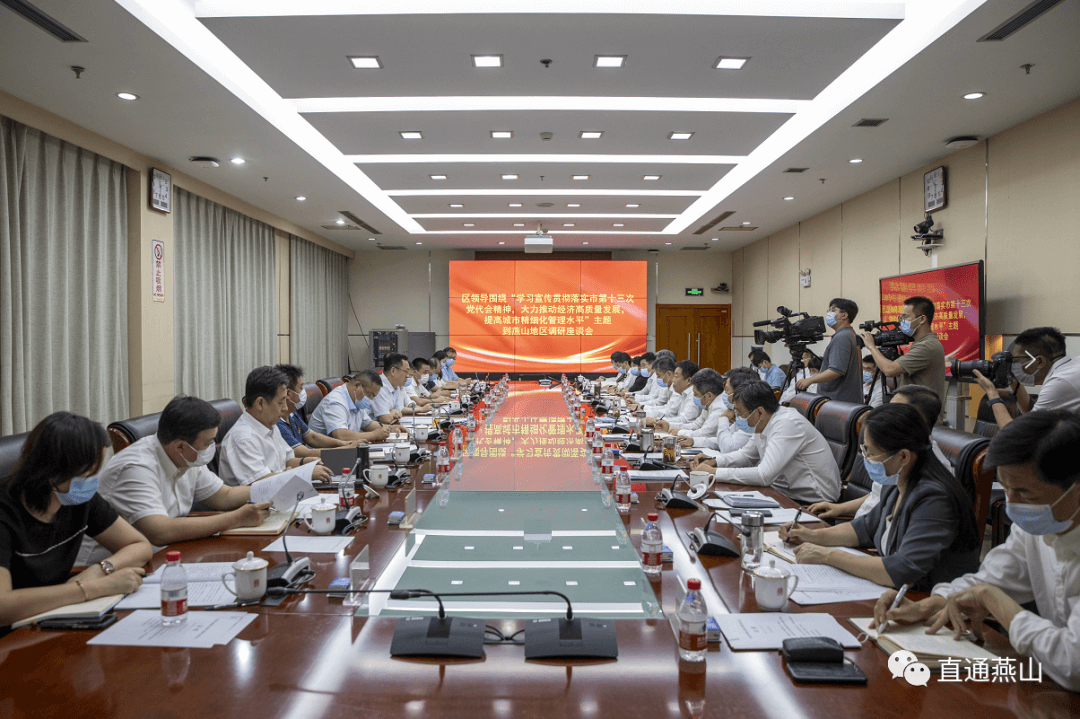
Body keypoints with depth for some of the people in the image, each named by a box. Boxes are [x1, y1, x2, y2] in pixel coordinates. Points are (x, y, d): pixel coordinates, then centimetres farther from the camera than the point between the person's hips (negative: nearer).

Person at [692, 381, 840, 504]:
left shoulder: (787, 424, -24)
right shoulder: (764, 422, 2)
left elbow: (764, 476, -31)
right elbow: (747, 455, 19)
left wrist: (714, 473, -27)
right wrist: (713, 462, 1)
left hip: (810, 503, -8)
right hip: (786, 492, 8)